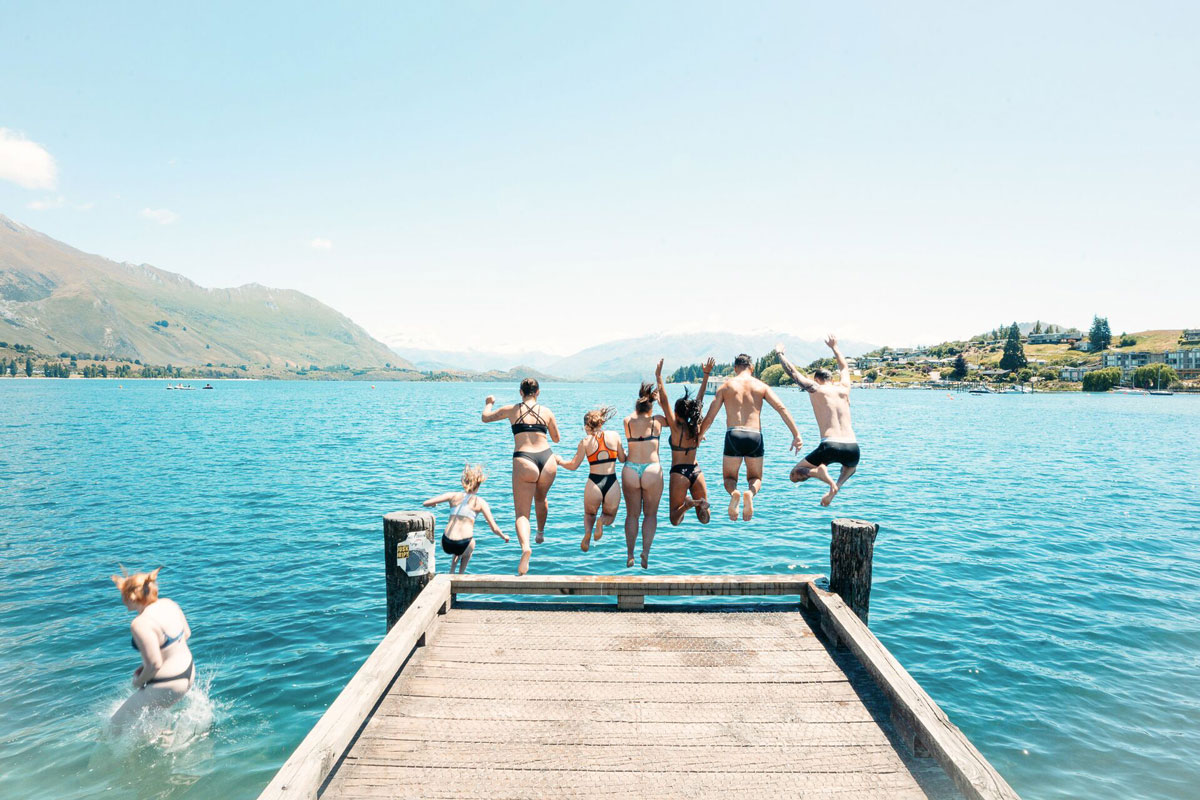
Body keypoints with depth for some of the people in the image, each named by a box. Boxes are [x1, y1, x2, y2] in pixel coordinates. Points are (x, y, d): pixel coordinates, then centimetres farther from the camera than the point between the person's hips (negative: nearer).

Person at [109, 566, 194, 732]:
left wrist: (139, 681, -4)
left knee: (119, 724, 10)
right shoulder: (168, 603, -2)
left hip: (168, 686, -9)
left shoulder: (141, 624, -26)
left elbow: (154, 664, -26)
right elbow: (186, 634, 11)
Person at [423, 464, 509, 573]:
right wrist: (504, 536, 23)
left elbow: (426, 503, 10)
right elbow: (494, 529, 3)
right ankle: (460, 575, 29)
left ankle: (451, 572, 30)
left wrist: (433, 504, 33)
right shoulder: (480, 502, 4)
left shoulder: (453, 496, 10)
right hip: (464, 545, -3)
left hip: (446, 545, 3)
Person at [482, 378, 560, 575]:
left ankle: (525, 547, -29)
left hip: (524, 462, -2)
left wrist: (488, 403, 44)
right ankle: (541, 533, 54)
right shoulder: (546, 411, 10)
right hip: (547, 459, 3)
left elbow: (486, 418, 24)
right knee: (540, 499, 31)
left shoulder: (512, 410, 8)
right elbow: (556, 439, 21)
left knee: (521, 513, -2)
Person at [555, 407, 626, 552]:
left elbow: (573, 466, 1)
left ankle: (587, 530, -3)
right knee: (610, 516, 27)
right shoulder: (614, 435, 4)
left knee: (589, 514, 30)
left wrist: (560, 461, 20)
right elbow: (623, 459, 11)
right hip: (612, 485, 1)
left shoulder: (585, 441, 1)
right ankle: (602, 521, -10)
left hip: (593, 484, 0)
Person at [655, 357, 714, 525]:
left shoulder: (676, 428, -10)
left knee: (675, 520, 4)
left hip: (679, 473, -4)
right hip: (696, 471, 4)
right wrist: (706, 375, 13)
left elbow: (664, 401, -12)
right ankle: (702, 504, -20)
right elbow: (700, 399, 8)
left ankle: (687, 504, -24)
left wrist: (658, 377, -10)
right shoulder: (697, 427, 1)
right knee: (704, 519, 12)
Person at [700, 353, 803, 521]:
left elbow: (709, 417, 9)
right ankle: (750, 493, -17)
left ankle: (734, 492, -20)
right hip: (755, 436, 1)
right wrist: (796, 435, -2)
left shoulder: (726, 386, 10)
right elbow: (782, 408, -1)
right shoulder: (761, 386, 11)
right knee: (755, 478, 20)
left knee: (729, 477, 17)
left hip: (733, 435, -1)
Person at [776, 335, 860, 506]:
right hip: (852, 447, 4)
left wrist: (780, 353, 31)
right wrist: (834, 347, 52)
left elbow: (792, 371, 15)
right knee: (852, 466, 41)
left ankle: (820, 471, -19)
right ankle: (837, 486, 9)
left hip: (830, 446, -4)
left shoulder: (815, 389, 6)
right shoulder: (844, 389, 18)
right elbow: (845, 368, 38)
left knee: (795, 475, 12)